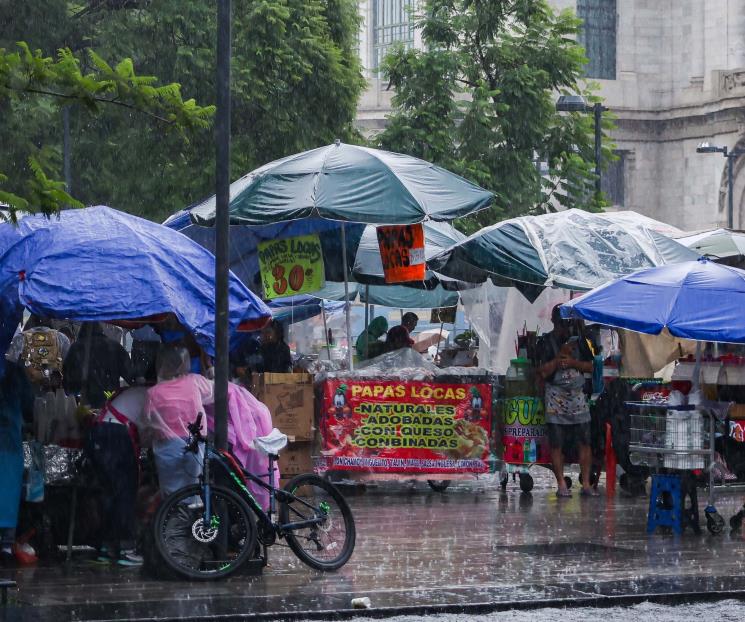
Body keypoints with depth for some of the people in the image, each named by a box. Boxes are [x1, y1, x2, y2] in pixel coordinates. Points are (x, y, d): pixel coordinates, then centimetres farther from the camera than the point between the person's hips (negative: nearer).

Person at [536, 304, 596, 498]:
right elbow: (543, 372, -6)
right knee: (557, 444, -2)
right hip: (556, 396, -3)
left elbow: (590, 367, 11)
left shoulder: (578, 341, 12)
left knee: (584, 442, -2)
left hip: (577, 394, 3)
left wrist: (573, 362, -6)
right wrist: (560, 356, -13)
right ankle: (561, 485, 3)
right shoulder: (545, 342, 2)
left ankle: (586, 484, 3)